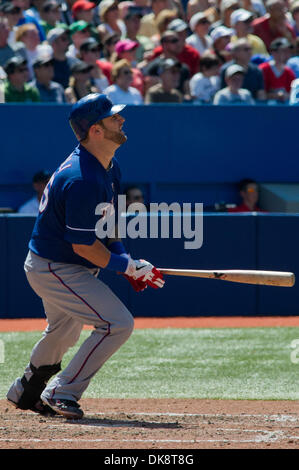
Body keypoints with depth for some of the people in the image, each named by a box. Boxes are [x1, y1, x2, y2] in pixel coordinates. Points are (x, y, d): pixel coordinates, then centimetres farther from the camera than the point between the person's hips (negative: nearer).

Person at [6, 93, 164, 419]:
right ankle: (62, 392, -6)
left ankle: (26, 391, 50)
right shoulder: (83, 180, -30)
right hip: (56, 269, -10)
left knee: (64, 330, 29)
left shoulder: (108, 166, 3)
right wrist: (129, 267, -16)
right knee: (118, 323, -16)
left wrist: (127, 263, 3)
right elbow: (83, 246, -26)